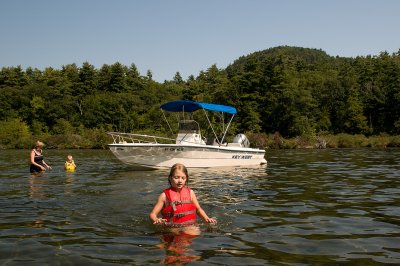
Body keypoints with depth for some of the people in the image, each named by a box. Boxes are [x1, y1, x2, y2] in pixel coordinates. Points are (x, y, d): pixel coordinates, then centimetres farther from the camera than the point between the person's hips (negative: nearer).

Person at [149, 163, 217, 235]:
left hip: (189, 226, -1)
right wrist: (156, 220, -23)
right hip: (171, 228, 2)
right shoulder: (165, 195, -2)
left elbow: (198, 209, 20)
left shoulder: (190, 193, 6)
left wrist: (206, 218, 3)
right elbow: (153, 214, 0)